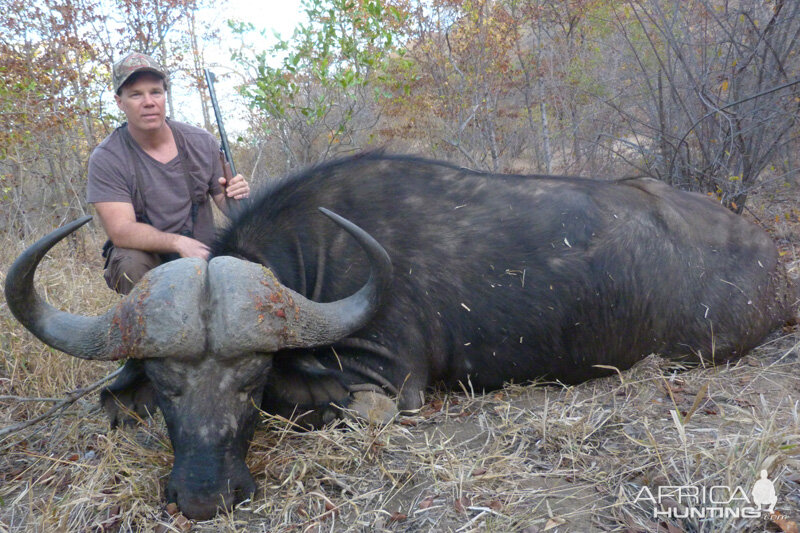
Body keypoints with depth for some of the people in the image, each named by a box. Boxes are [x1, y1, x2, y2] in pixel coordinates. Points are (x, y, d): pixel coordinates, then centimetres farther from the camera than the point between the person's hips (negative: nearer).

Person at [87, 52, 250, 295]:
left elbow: (225, 203, 5)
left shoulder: (202, 143, 0)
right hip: (147, 256, -2)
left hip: (202, 258, 3)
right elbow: (120, 230, -20)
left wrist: (236, 198, -21)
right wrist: (178, 242, -36)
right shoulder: (106, 159, -10)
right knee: (131, 262, -35)